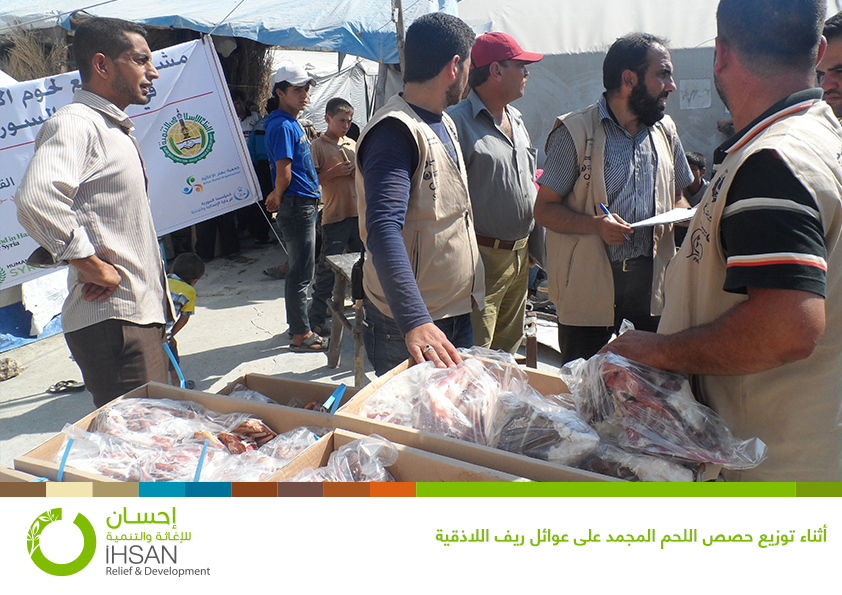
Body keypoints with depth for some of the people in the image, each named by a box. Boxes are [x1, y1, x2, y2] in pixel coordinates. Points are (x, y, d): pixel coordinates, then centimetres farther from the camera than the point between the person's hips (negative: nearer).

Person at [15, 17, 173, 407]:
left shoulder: (113, 128, 21)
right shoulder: (75, 124, -12)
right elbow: (35, 200, -31)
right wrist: (93, 268, -22)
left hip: (140, 313, 10)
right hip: (111, 320, -10)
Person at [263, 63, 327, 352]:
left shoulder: (291, 123, 17)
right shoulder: (283, 126, -16)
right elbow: (283, 173, -21)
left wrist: (278, 197, 12)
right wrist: (279, 197, -5)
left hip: (305, 204, 10)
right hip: (297, 205, -10)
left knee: (298, 270, 17)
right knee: (301, 272, -4)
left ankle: (297, 325, 28)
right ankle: (301, 335, 4)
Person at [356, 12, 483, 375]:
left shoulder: (445, 123, 12)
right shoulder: (396, 131, -18)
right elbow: (384, 230, -31)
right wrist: (415, 322, -42)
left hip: (459, 313, 9)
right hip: (407, 327, -9)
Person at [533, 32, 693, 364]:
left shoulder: (664, 130, 13)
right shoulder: (575, 131, -5)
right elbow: (544, 209, -6)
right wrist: (595, 224, -22)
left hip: (652, 277, 5)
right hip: (590, 283, -4)